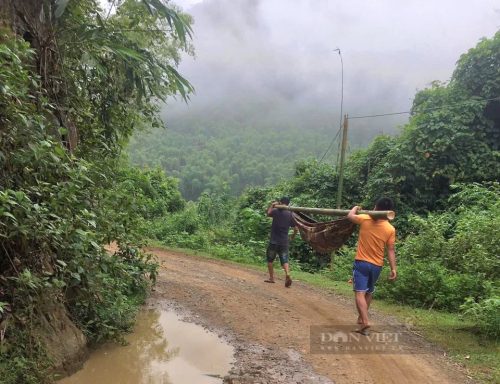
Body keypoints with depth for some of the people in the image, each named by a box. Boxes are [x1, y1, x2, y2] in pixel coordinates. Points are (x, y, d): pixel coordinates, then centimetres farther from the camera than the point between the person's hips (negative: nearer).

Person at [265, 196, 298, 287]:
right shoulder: (290, 214, 1)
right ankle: (287, 274, -22)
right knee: (284, 260, 2)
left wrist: (272, 205, 19)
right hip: (284, 242, 2)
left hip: (274, 241, -2)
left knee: (270, 260, 14)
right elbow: (295, 228, 5)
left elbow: (268, 213, 12)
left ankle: (271, 278, 18)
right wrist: (293, 235, 23)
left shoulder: (276, 211, -9)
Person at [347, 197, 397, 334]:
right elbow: (391, 250, -4)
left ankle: (365, 321, -21)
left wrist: (355, 208, 24)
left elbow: (350, 216, 5)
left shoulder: (365, 219, -9)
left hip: (361, 262, -3)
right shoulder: (390, 229, -4)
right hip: (376, 265, 3)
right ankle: (361, 318, 32)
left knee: (360, 293, -7)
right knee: (369, 293, 20)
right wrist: (393, 269, 0)